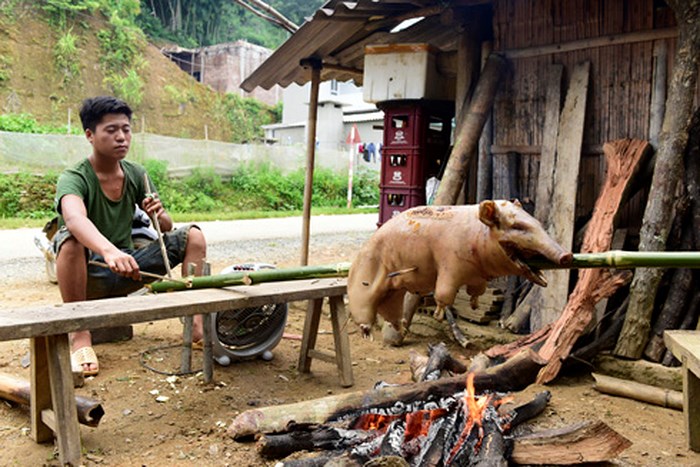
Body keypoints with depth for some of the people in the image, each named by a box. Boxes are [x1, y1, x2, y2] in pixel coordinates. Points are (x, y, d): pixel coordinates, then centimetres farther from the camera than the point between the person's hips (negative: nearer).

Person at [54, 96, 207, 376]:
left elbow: (166, 227, 5)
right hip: (88, 276, -5)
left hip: (125, 271, 5)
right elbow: (75, 219, -40)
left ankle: (196, 323, -13)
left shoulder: (137, 174, 1)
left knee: (193, 236, -9)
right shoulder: (73, 179, -17)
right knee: (70, 240, -36)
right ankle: (80, 335, -23)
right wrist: (110, 252, -60)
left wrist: (159, 215, -20)